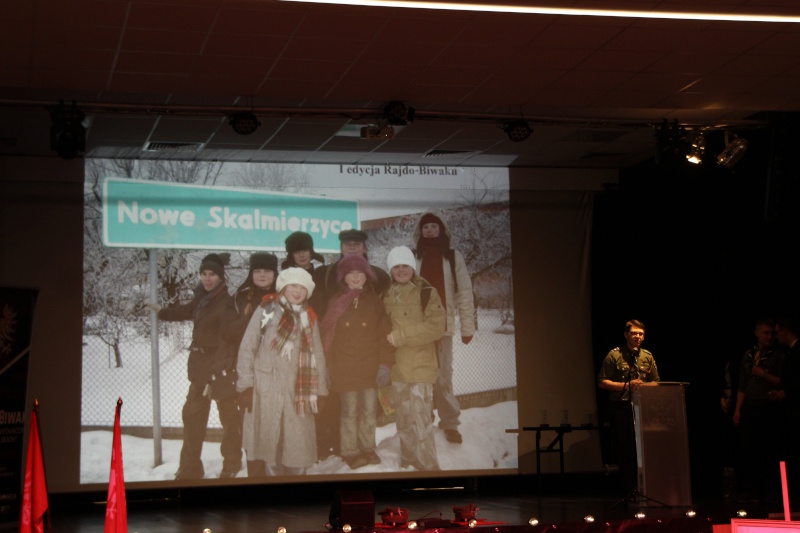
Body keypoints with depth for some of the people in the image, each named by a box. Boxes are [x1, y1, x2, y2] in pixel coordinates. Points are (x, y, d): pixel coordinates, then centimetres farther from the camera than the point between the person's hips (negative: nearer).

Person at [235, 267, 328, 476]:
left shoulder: (309, 318, 14)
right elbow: (247, 348, 1)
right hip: (265, 390, -3)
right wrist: (246, 385, -5)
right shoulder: (266, 310, 2)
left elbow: (318, 355, 15)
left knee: (298, 445, 0)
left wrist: (320, 391, 10)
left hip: (298, 391, 3)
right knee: (267, 441, -1)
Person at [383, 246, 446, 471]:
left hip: (421, 366, -5)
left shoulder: (427, 293, -4)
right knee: (403, 420, 12)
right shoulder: (386, 296, 11)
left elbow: (436, 326, -13)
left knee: (420, 420, -11)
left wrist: (401, 336, -16)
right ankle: (408, 463, 25)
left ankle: (428, 467, -4)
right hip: (396, 367, 5)